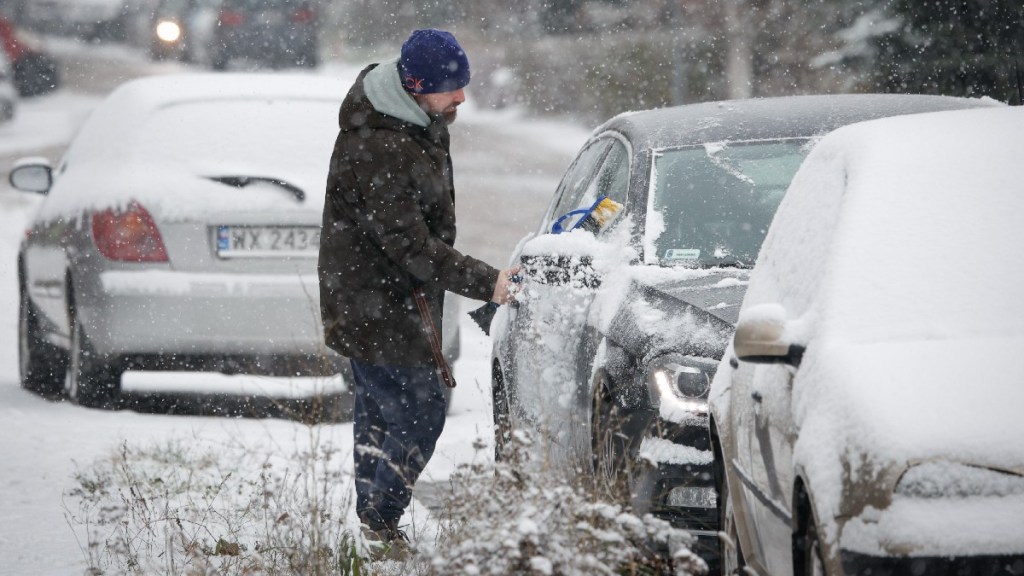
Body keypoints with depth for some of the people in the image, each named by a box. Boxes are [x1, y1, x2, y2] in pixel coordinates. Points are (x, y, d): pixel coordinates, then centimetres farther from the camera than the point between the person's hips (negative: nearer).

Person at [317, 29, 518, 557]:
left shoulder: (419, 120, 4)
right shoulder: (375, 152, -28)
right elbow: (409, 246, -28)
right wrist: (485, 282, -26)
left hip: (398, 296, 10)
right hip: (375, 307, -10)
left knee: (379, 413, 15)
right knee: (419, 414, -9)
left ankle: (373, 528, 24)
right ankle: (377, 525, -4)